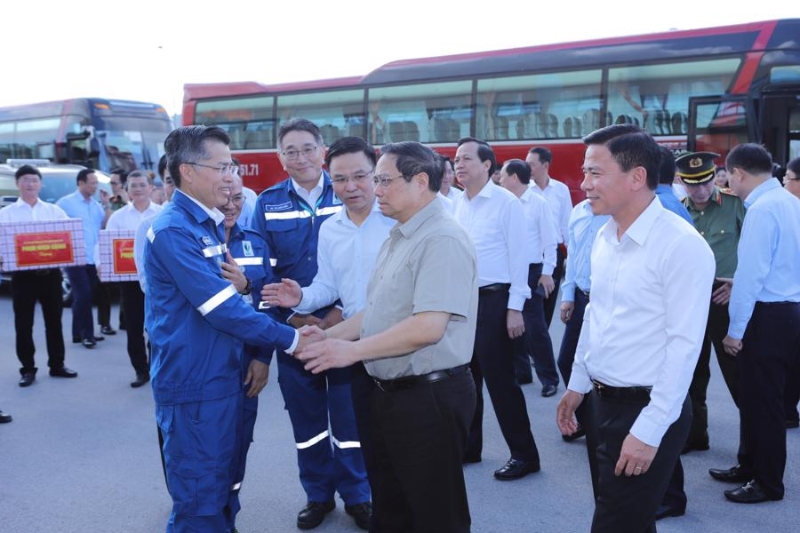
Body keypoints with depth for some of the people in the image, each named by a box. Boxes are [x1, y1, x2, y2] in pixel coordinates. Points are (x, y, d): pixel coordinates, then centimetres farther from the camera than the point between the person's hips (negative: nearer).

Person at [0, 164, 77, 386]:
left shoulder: (54, 210, 10)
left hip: (51, 273, 2)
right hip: (23, 274, -2)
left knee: (54, 320, 10)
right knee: (23, 323, 3)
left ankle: (57, 364, 21)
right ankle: (27, 369, 13)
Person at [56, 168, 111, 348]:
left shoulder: (96, 204, 13)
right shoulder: (66, 203, -6)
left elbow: (105, 226, 8)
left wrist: (107, 205, -1)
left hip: (93, 258, 6)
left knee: (83, 297, 12)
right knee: (83, 295, -8)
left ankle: (79, 333, 19)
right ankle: (86, 334, 0)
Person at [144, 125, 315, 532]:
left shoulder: (210, 224, 11)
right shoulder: (174, 230, -19)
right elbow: (222, 308, -23)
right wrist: (290, 340, -18)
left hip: (222, 377, 9)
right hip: (194, 384, -9)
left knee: (222, 489, 20)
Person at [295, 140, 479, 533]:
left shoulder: (442, 240, -19)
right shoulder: (397, 238, 12)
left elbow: (428, 327, -27)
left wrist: (351, 350, -20)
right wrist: (327, 336, 6)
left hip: (430, 396, -9)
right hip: (390, 393, 10)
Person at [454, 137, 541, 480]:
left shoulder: (506, 203, -10)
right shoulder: (457, 205, 9)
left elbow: (518, 256, -11)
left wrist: (515, 308, -15)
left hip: (492, 300, -7)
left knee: (499, 379, -2)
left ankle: (524, 455, 11)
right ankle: (468, 446, 29)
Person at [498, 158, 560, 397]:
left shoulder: (538, 203, -7)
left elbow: (549, 240, -6)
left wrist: (547, 272, -8)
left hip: (531, 271, -5)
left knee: (534, 327, -2)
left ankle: (549, 378, 12)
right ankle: (520, 372, 26)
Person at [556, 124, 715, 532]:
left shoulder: (682, 245, -19)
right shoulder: (604, 238, 5)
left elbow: (684, 345, -21)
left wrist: (649, 431, -20)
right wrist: (577, 385, 17)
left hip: (647, 409, -7)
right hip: (601, 402, 8)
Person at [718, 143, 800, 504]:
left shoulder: (762, 209, -18)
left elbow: (751, 274, -20)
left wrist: (735, 330, -15)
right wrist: (739, 284, 23)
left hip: (768, 316, -9)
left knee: (761, 401, 3)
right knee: (757, 396, 19)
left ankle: (768, 483, 16)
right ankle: (751, 467, 32)